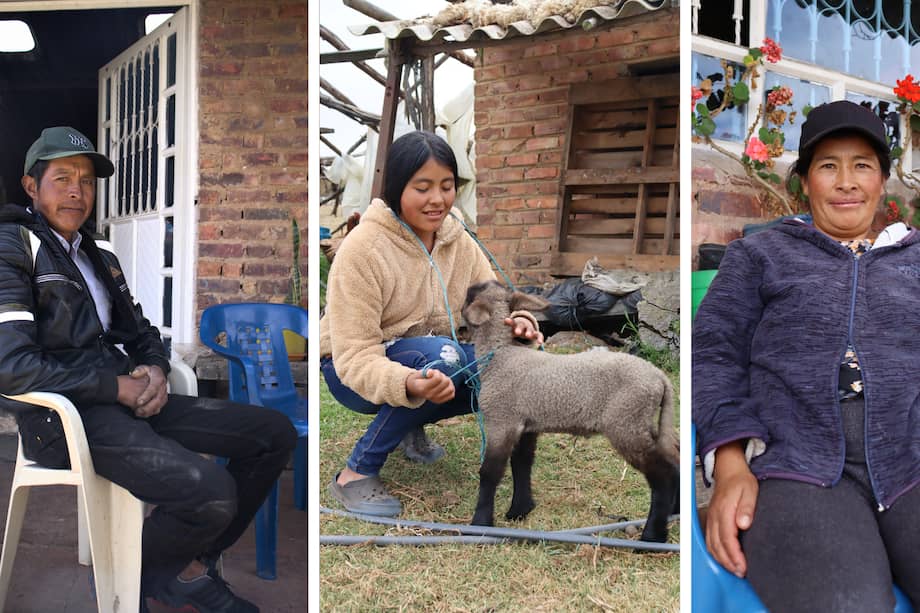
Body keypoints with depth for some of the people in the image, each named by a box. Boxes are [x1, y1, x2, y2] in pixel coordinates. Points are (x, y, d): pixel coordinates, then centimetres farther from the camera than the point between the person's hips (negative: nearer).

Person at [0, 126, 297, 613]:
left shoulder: (99, 257, 20)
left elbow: (141, 333, 24)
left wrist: (154, 370, -1)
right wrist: (117, 386, -14)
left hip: (126, 400, 9)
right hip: (66, 414, -8)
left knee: (274, 433, -1)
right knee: (211, 491, -30)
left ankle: (193, 564, 8)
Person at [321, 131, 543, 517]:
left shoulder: (457, 239, -6)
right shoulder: (362, 249, -26)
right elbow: (355, 359, -29)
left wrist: (516, 323, -32)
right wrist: (409, 384, -50)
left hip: (429, 358, 6)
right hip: (353, 372, -6)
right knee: (442, 356, -35)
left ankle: (410, 424, 8)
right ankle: (356, 474, -20)